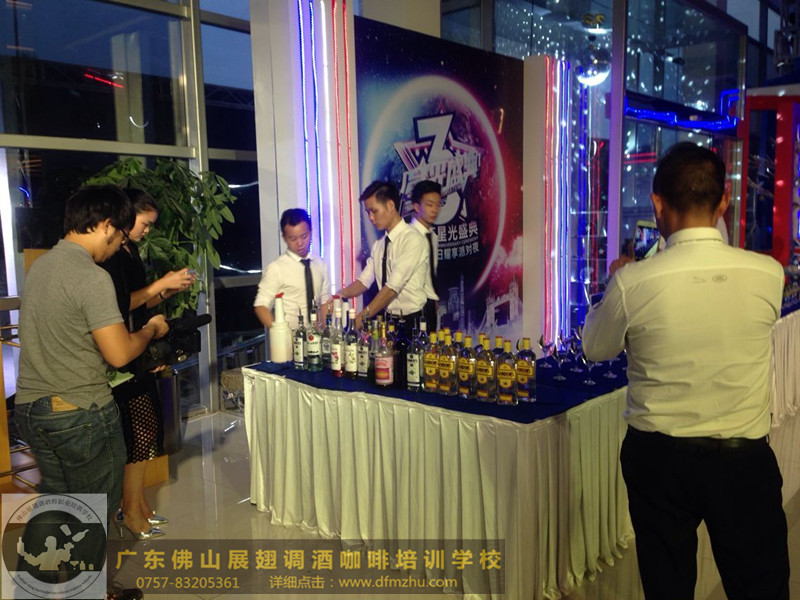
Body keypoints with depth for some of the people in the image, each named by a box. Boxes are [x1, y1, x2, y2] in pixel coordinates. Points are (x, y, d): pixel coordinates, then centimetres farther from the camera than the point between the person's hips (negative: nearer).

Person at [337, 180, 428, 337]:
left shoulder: (413, 240, -15)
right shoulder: (379, 245, 11)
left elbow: (393, 287, -22)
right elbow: (364, 281, 5)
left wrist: (360, 318, -24)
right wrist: (340, 295, -14)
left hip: (412, 323, -6)